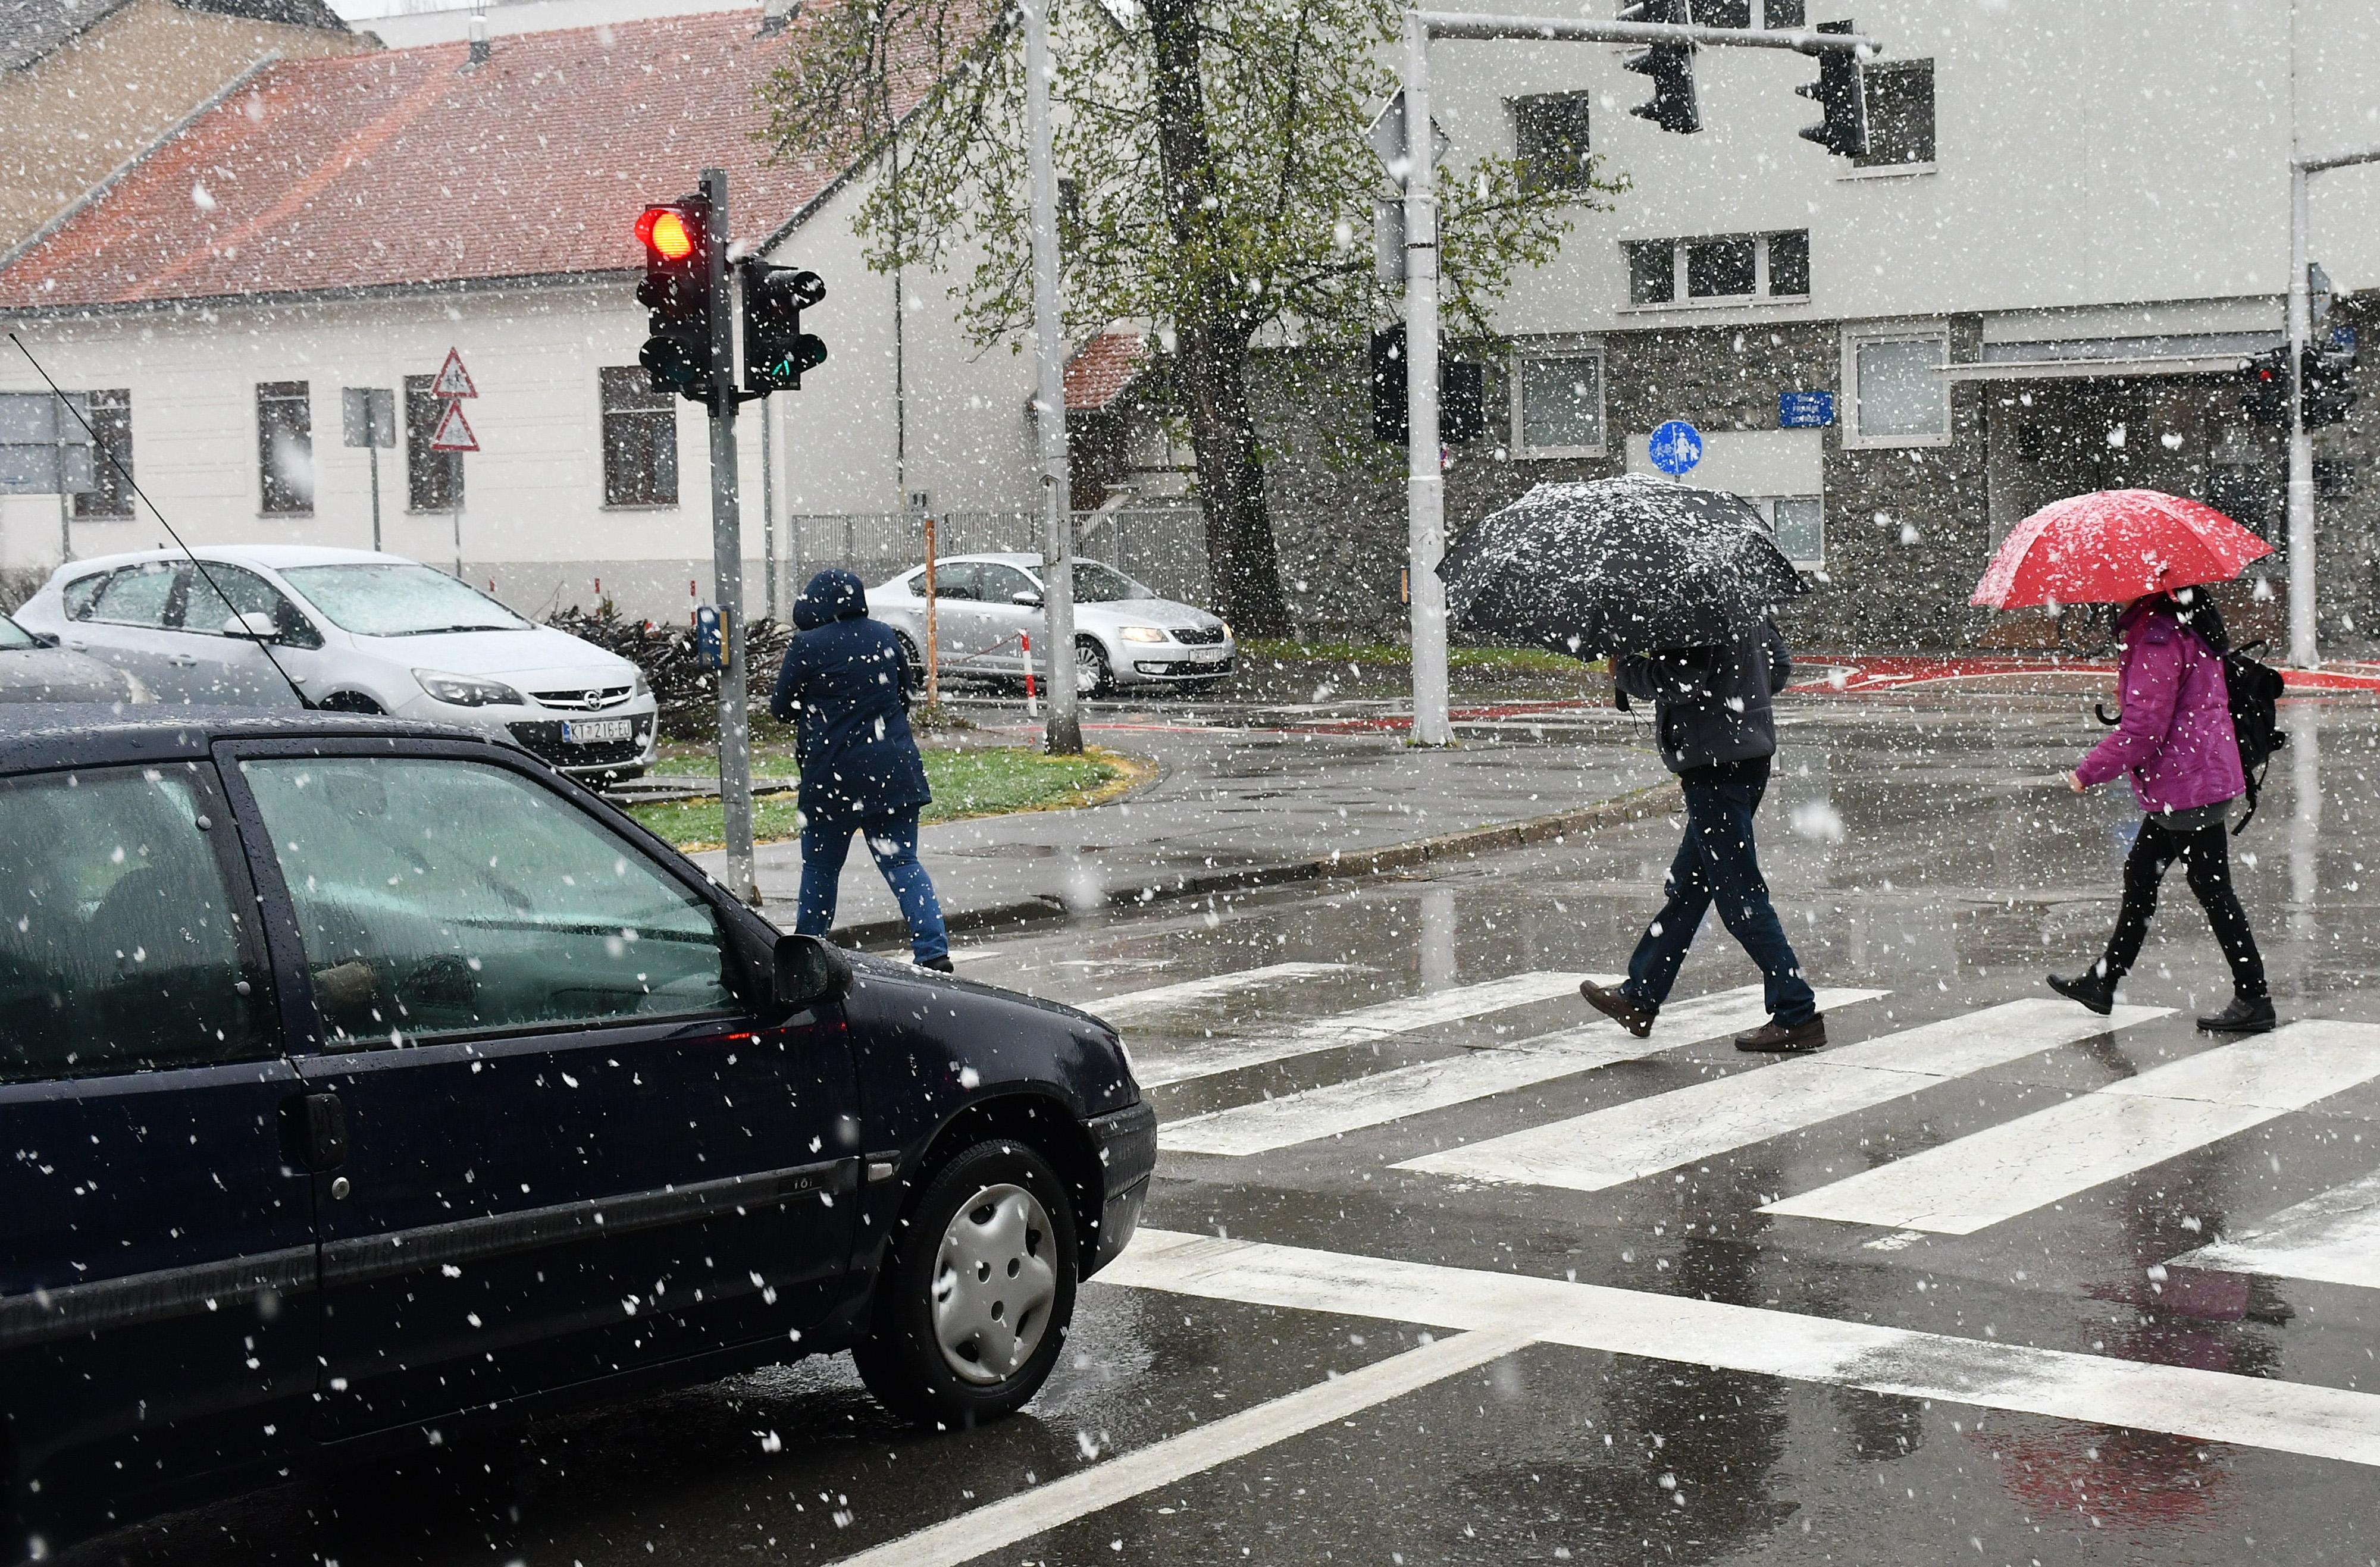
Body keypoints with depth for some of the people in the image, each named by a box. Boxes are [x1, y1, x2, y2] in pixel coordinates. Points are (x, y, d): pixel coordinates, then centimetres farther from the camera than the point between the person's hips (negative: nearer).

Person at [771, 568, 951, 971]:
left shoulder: (808, 646, -9)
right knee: (903, 863, 3)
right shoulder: (885, 636, 5)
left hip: (833, 774, -3)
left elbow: (782, 709, 0)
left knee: (820, 869, 11)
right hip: (894, 769, 4)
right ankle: (933, 950, -10)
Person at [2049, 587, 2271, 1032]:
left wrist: (2089, 772, -13)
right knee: (2140, 874, 18)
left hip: (2187, 788, -11)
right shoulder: (2188, 622, 9)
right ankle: (2103, 982, 29)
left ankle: (2254, 1000, 5)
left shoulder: (2158, 636, -22)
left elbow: (2143, 727, -22)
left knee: (2212, 890, -2)